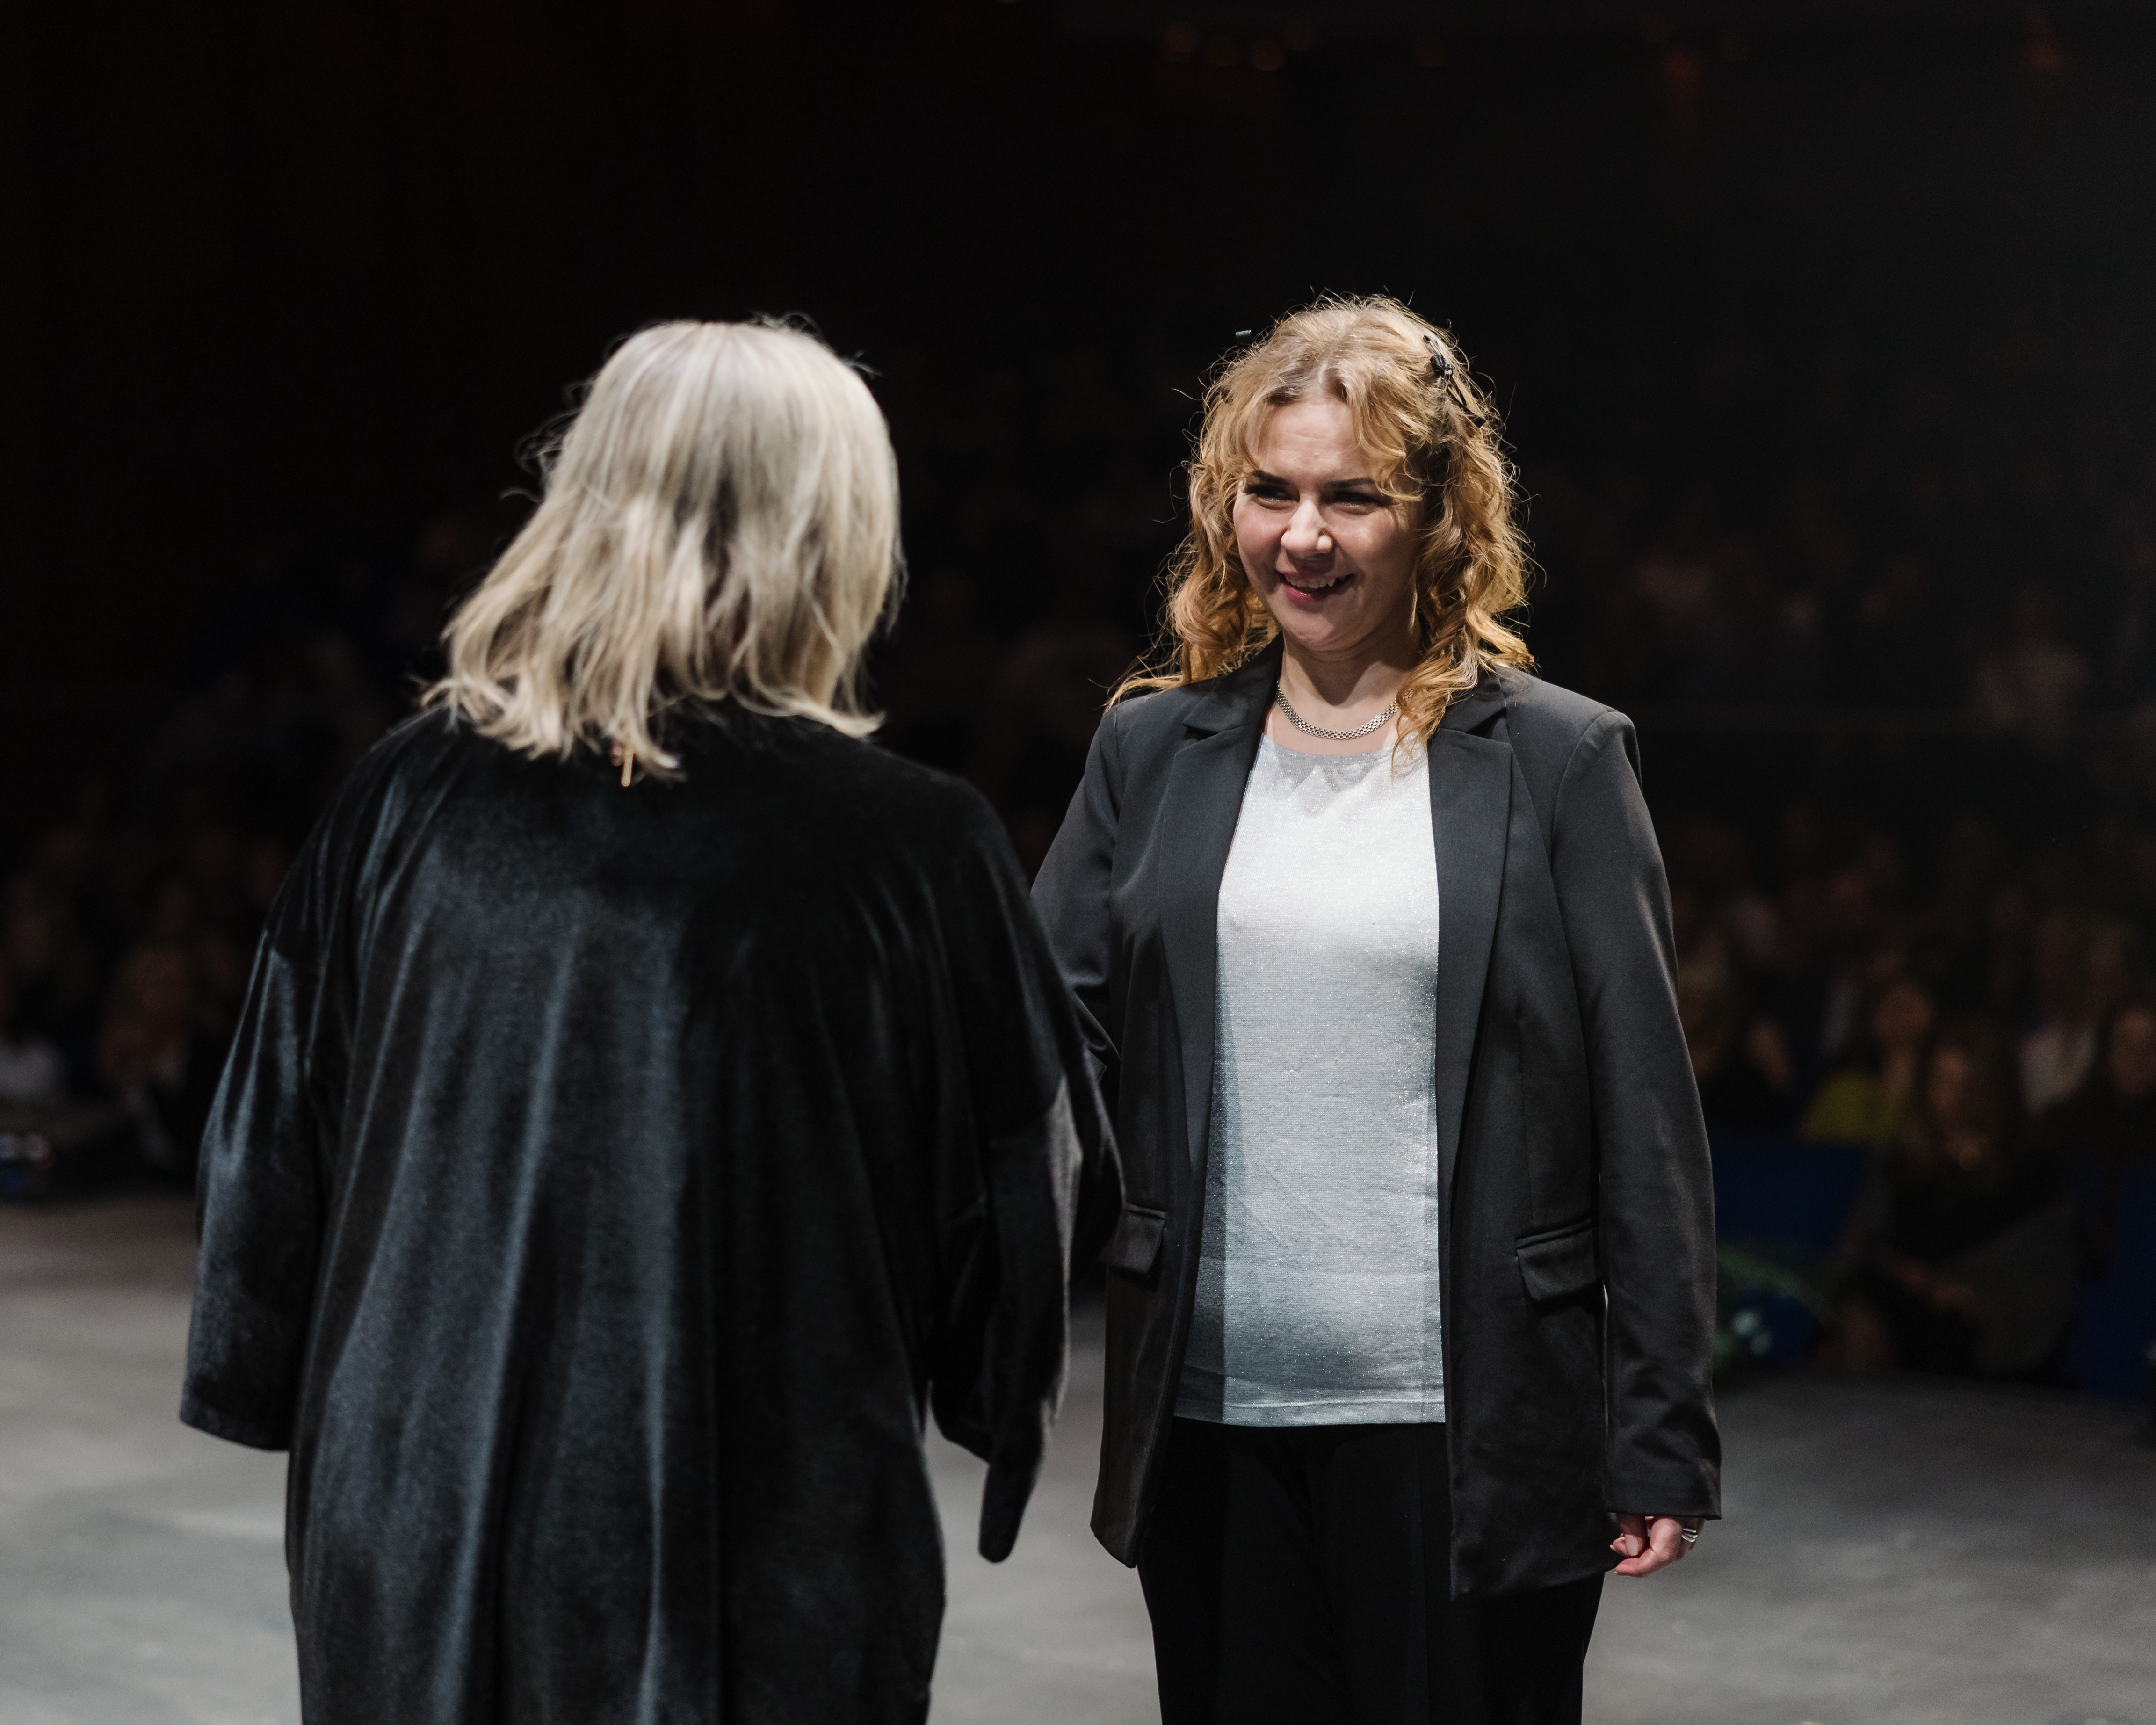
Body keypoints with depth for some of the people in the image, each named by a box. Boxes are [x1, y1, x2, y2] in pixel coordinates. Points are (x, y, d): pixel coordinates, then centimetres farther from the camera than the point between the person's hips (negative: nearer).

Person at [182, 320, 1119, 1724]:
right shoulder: (912, 848, -13)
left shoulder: (408, 798, -5)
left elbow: (271, 1150, 5)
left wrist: (312, 1413, 20)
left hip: (421, 1550, 3)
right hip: (758, 1588, -3)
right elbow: (1045, 1194, -3)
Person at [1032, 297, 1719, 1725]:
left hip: (1464, 1440, -3)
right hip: (1213, 1427, 3)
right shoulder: (1153, 754, 9)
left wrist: (1663, 1437, -4)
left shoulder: (1558, 763, -1)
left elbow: (1648, 1122, -1)